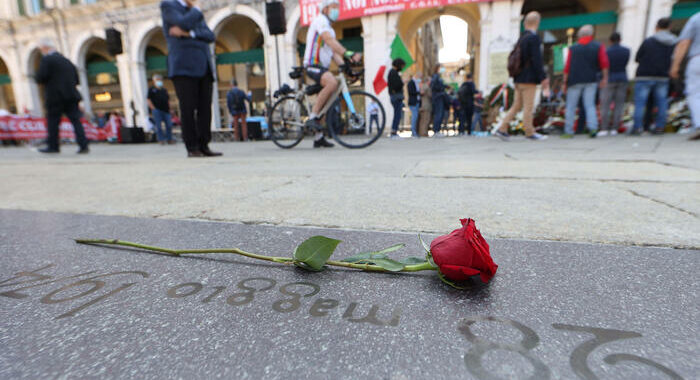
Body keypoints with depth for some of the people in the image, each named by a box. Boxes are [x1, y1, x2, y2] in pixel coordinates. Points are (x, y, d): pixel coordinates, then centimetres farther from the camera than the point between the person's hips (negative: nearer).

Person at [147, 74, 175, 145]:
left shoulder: (164, 90, 19)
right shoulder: (151, 90, 6)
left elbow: (168, 100, 22)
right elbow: (149, 100, 1)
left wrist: (169, 108, 10)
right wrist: (153, 109, -10)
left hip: (165, 110, 4)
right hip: (157, 110, -4)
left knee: (169, 124, 1)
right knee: (158, 126, -4)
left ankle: (169, 139, 10)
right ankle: (161, 139, 0)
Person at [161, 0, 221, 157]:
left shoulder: (196, 13, 27)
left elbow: (210, 36, 9)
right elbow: (184, 24, -10)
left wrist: (188, 33, -6)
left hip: (204, 67, 5)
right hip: (184, 66, -5)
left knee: (205, 109, -3)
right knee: (188, 109, -8)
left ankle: (204, 146, 0)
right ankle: (192, 148, -5)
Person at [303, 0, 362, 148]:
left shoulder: (329, 28, 25)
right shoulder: (320, 20, -5)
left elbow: (333, 51, 17)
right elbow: (330, 40, -23)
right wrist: (348, 54, -36)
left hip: (321, 67, 10)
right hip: (313, 65, -10)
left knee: (324, 103, 9)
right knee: (332, 82, -36)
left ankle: (318, 138, 14)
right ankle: (312, 117, -31)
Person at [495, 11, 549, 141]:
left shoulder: (521, 38, 14)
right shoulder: (533, 38, -11)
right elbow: (536, 60, -16)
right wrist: (543, 78, -13)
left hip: (519, 78, 8)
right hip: (529, 78, -8)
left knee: (516, 105, 11)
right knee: (528, 106, -2)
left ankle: (502, 129, 6)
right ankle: (529, 132, 6)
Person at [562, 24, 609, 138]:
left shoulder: (573, 48, 5)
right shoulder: (598, 46, 6)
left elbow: (567, 67, 0)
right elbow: (604, 63, -1)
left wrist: (565, 82, 5)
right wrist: (605, 78, 8)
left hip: (575, 80, -1)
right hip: (591, 80, 1)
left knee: (571, 106, 3)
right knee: (590, 105, 4)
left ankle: (568, 131, 2)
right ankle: (593, 127, -11)